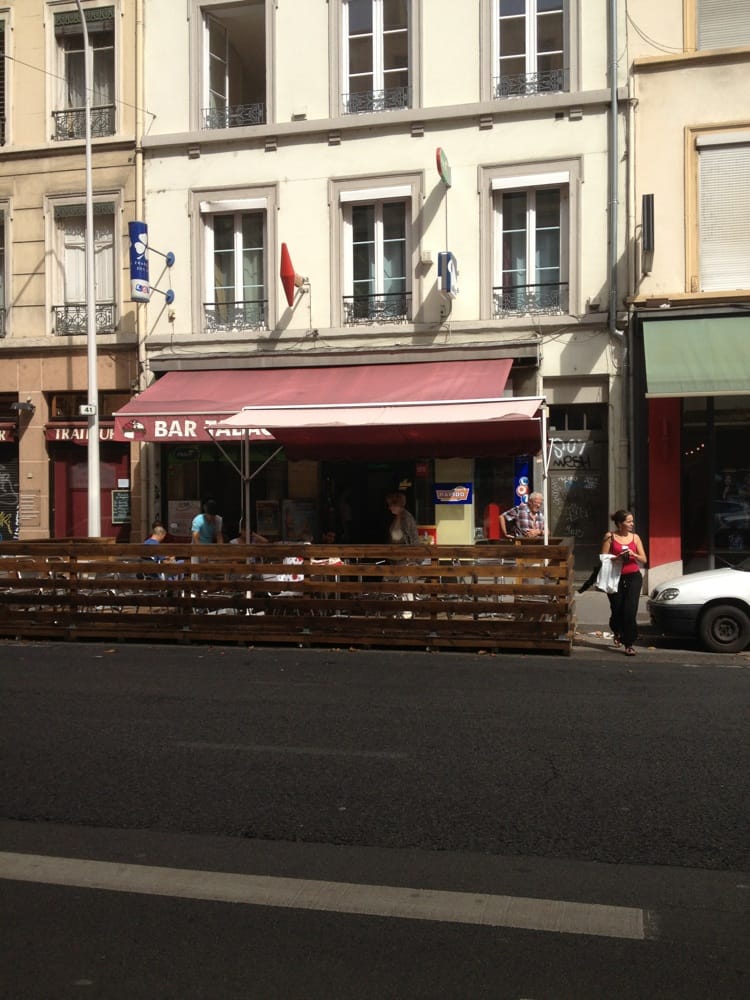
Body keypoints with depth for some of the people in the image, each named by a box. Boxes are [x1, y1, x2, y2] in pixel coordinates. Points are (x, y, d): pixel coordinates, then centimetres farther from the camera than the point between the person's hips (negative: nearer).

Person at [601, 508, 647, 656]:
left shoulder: (635, 537, 8)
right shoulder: (610, 537, 1)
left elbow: (644, 560, 7)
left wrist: (633, 555, -12)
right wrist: (617, 558, -18)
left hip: (633, 577, 1)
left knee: (630, 610, -11)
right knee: (617, 610, 6)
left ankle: (629, 645, -6)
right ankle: (617, 633, 40)